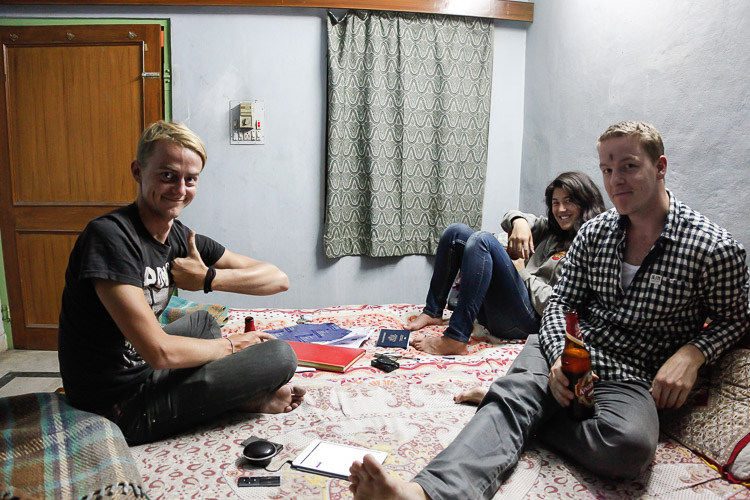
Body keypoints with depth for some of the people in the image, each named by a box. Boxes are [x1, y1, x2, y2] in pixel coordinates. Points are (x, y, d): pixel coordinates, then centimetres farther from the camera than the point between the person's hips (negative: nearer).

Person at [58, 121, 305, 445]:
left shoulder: (180, 237, 1)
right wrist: (230, 344, -11)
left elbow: (277, 279, 0)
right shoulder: (109, 236, -22)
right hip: (119, 408, -8)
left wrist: (209, 278, -16)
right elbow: (159, 352, -27)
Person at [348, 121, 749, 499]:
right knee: (511, 395, -29)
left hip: (630, 378, -2)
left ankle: (510, 407, -17)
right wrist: (561, 355, -11)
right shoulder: (593, 233, 6)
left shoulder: (715, 248, -5)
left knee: (629, 444, -35)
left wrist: (692, 352, -11)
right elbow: (561, 302, 9)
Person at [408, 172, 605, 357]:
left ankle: (455, 339, -32)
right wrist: (520, 222, 2)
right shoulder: (551, 229, 17)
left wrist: (522, 273, -5)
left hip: (529, 321, -8)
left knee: (483, 240, -26)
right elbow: (510, 217, 27)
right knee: (456, 232, 6)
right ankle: (433, 313, 4)